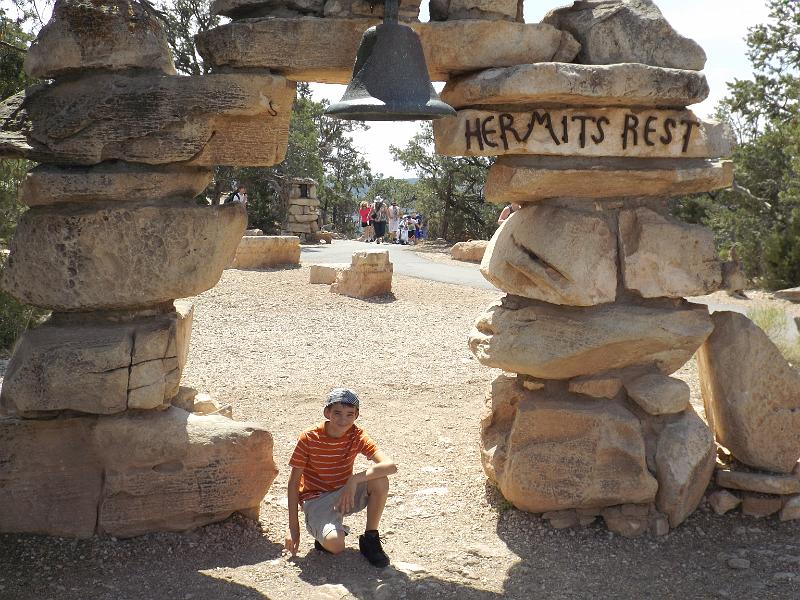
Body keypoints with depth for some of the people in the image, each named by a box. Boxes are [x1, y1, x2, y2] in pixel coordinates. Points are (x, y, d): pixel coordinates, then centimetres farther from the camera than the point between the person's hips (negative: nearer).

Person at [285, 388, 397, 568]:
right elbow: (294, 482, -9)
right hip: (315, 500, -4)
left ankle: (370, 539, -6)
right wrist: (293, 527, -12)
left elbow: (390, 466, -22)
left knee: (380, 480, -25)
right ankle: (324, 534, 6)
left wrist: (355, 479, -35)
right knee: (335, 545, -32)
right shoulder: (309, 438, -16)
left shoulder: (356, 436, -10)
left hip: (344, 495, 4)